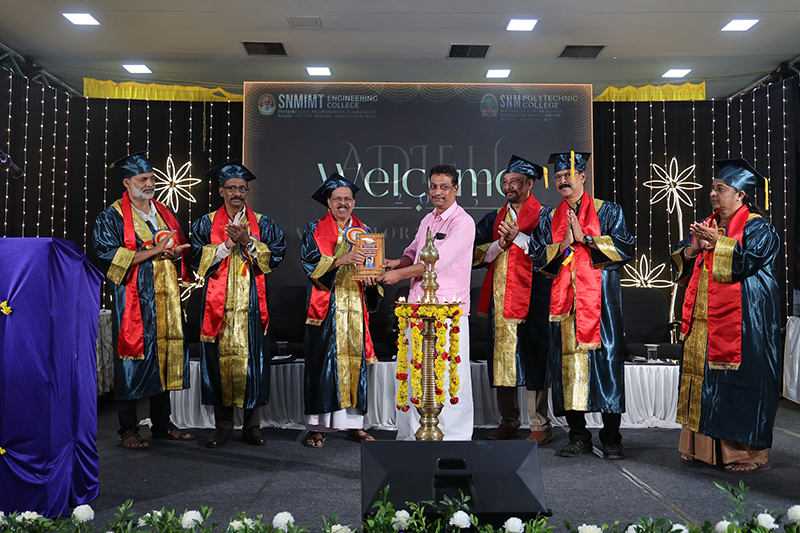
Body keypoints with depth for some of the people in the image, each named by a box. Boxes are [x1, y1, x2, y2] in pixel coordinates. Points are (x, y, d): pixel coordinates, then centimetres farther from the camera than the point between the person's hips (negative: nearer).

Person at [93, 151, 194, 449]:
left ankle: (162, 424, 18)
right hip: (133, 301, -5)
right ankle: (128, 430, 7)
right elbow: (109, 256, -13)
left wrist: (176, 252, -3)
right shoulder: (111, 217, 0)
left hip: (165, 300, 5)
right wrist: (155, 250, -17)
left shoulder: (165, 214, 17)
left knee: (165, 357, 7)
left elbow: (182, 249, 22)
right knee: (133, 361, -3)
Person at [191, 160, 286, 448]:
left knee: (252, 357, -1)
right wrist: (227, 245, -11)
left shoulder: (262, 224, 10)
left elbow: (276, 255, 0)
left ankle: (252, 425, 8)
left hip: (251, 302, 0)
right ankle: (223, 425, 10)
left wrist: (248, 242, -11)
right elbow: (198, 259, 0)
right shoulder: (207, 223, 9)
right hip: (218, 301, 0)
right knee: (220, 358, 0)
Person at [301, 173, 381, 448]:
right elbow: (309, 261, -8)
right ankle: (318, 426, 0)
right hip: (326, 307, -3)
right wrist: (341, 260, -22)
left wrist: (372, 279, -8)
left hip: (355, 306, 3)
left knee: (355, 360, 1)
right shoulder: (314, 230, 6)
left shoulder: (364, 232, 16)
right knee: (323, 362, -5)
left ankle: (354, 423, 9)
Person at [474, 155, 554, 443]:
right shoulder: (495, 218, 18)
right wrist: (500, 244, -6)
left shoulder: (544, 215, 3)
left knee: (531, 358, -5)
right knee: (502, 357, 6)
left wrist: (518, 237, -15)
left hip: (531, 297, -5)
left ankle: (540, 425, 3)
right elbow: (476, 253, 9)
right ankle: (508, 423, 16)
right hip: (500, 298, 5)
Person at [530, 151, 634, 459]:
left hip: (600, 298, -2)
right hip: (565, 302, 3)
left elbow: (625, 247, -3)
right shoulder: (550, 220, 15)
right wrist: (563, 244, -7)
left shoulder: (607, 211, 8)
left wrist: (585, 237, -10)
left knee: (605, 360, -5)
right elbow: (537, 259, 8)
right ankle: (578, 437, 11)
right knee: (568, 362, 1)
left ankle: (611, 438, 6)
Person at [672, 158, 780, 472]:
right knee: (704, 378, 7)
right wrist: (693, 248, -5)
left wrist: (717, 242, -14)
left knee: (739, 382, -5)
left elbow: (748, 260, -20)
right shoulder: (707, 225, 17)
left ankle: (751, 453, 4)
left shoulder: (757, 228, -3)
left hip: (740, 322, -7)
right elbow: (681, 264, 14)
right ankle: (704, 446, 15)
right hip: (703, 321, 7)